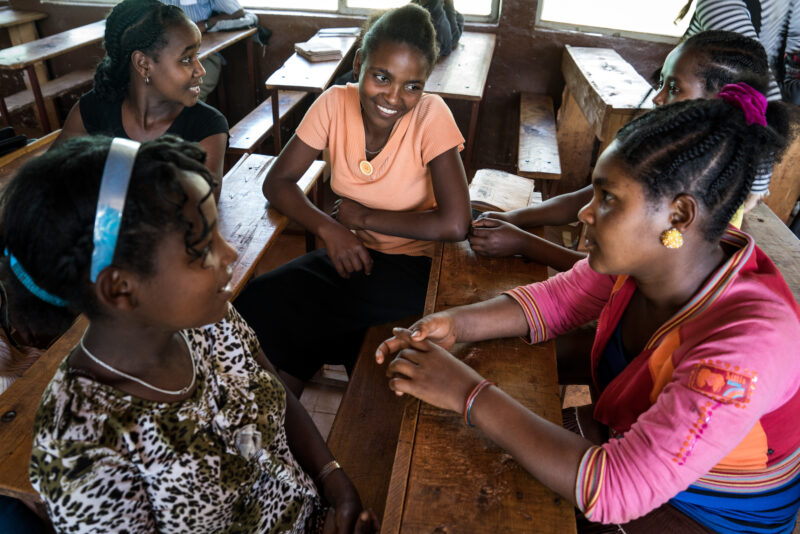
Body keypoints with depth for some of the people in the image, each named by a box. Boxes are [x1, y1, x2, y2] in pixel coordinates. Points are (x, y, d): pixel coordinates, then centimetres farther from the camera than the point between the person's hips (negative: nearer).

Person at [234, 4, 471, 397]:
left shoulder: (430, 115, -17)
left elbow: (455, 224, -24)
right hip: (352, 252, 4)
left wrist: (362, 217, -16)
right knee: (256, 302, -19)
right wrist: (328, 228, -21)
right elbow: (277, 182, -3)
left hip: (412, 265, -4)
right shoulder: (335, 103, -8)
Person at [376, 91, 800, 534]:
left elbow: (613, 489, -38)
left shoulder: (748, 343, -37)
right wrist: (455, 323, -21)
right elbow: (558, 299, -4)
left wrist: (467, 393, -37)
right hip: (629, 439, 6)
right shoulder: (652, 251, -16)